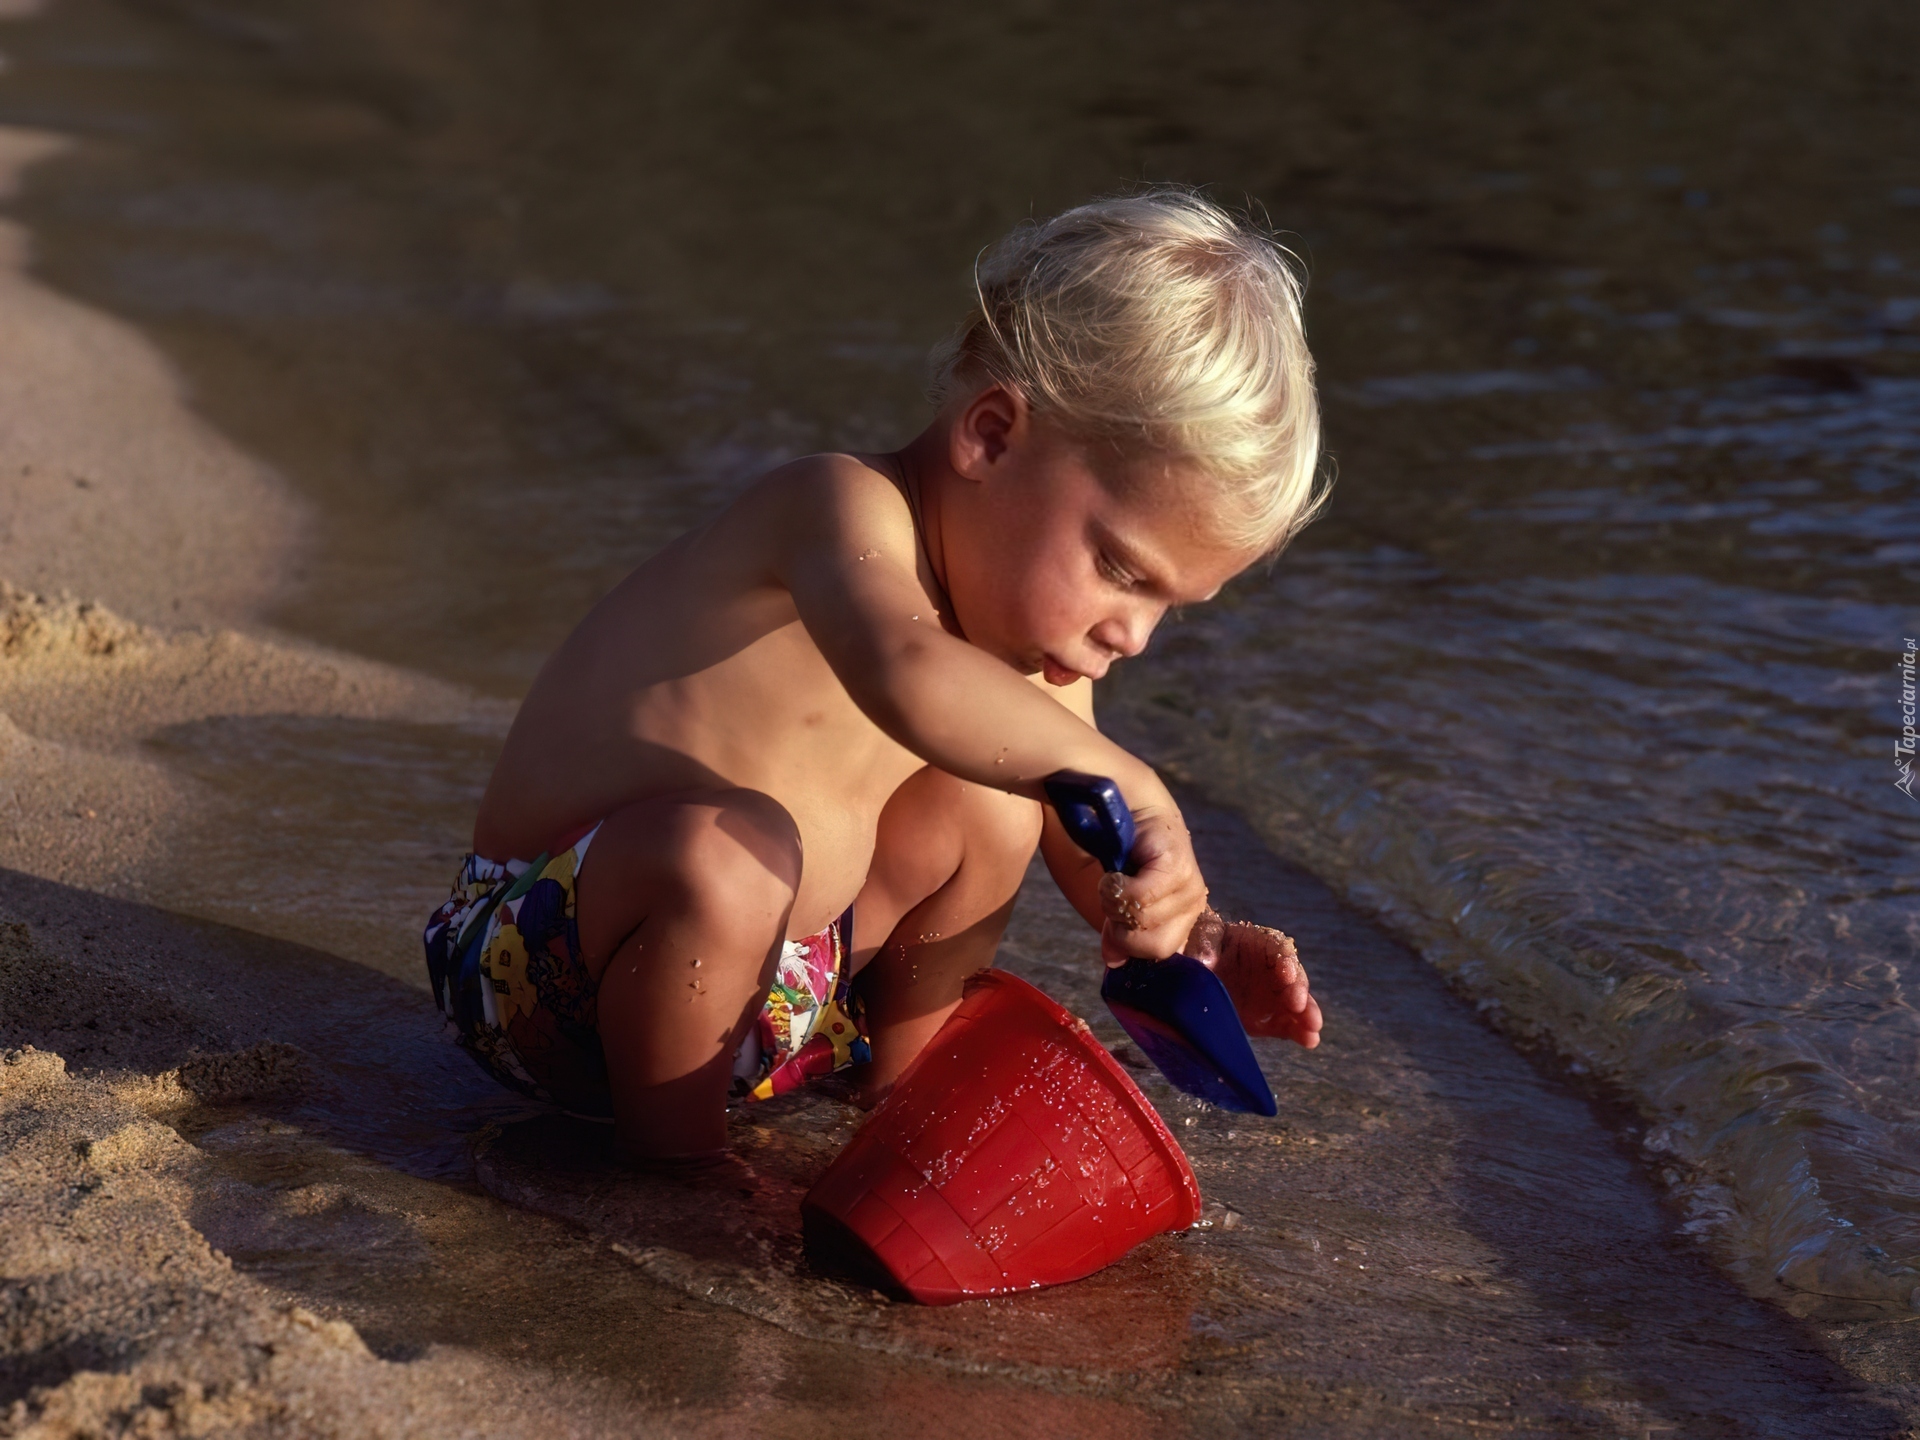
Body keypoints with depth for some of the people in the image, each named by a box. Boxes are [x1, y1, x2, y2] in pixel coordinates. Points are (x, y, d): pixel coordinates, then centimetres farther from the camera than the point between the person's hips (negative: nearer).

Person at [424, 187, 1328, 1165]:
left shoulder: (1030, 643, 1)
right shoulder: (845, 506, -25)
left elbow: (1090, 846, 11)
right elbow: (906, 674, -48)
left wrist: (1184, 937, -9)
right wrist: (1130, 785, -46)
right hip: (545, 964, -8)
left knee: (984, 805, 0)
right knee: (727, 847, -36)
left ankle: (899, 1067, 17)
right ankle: (669, 1143, -13)